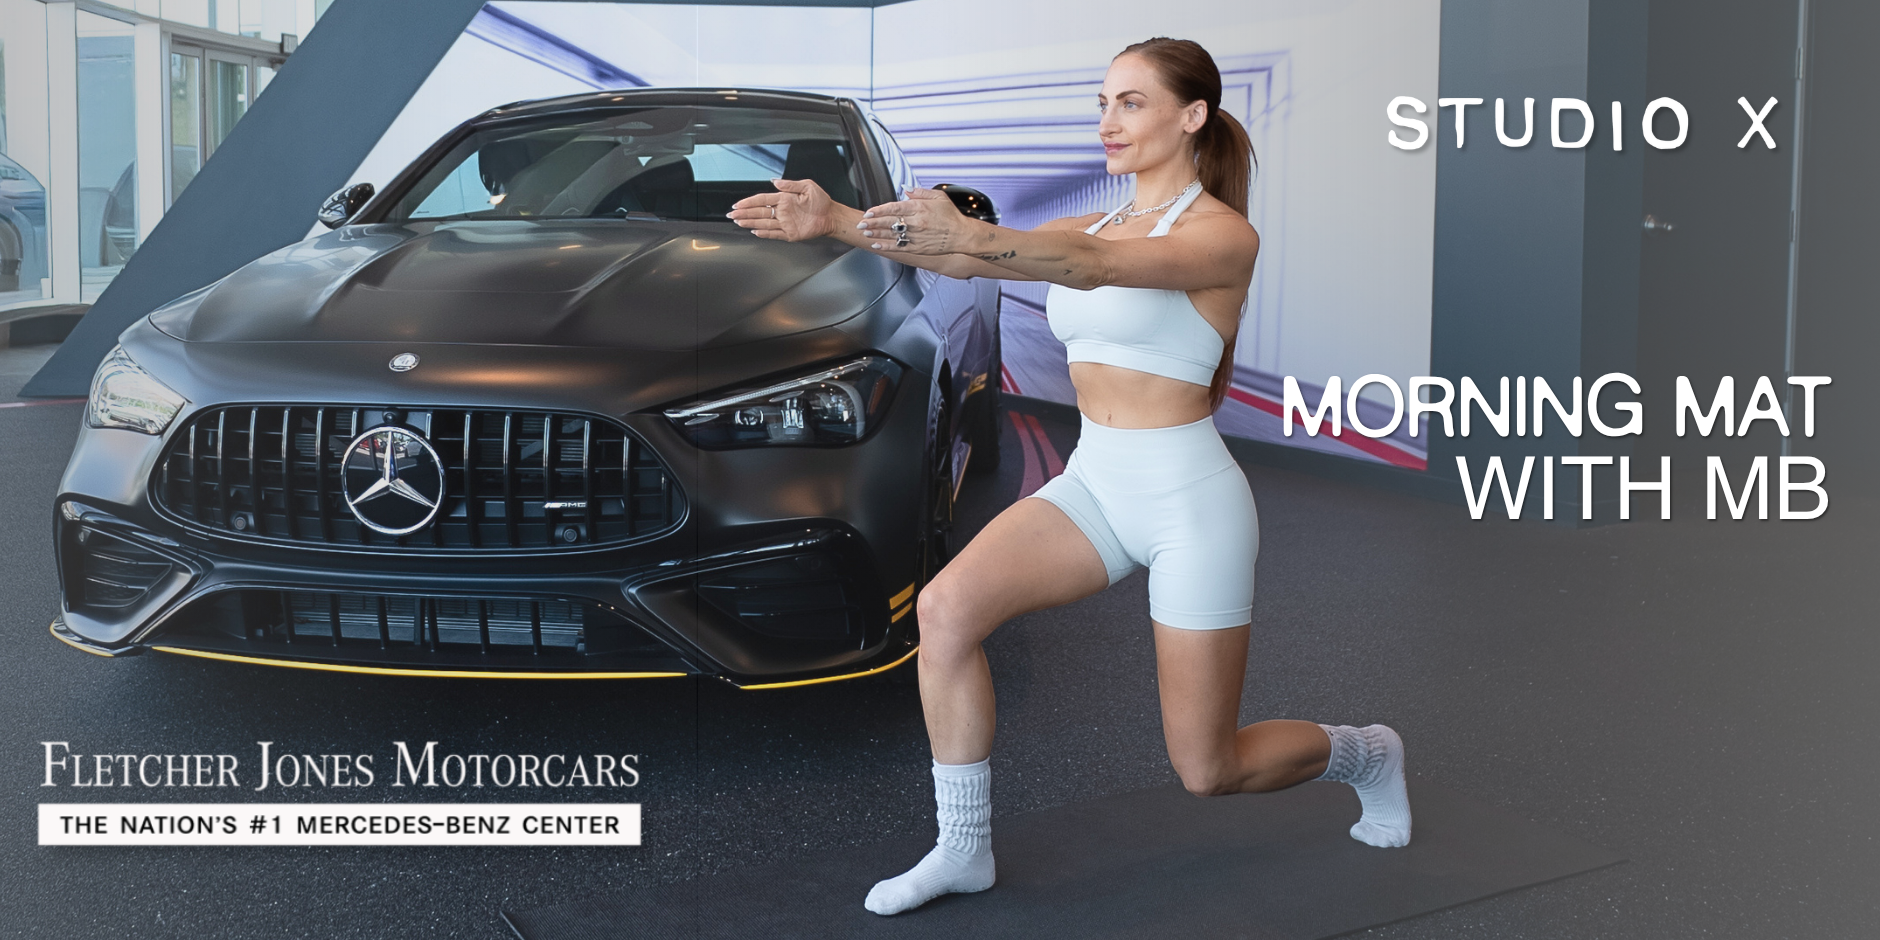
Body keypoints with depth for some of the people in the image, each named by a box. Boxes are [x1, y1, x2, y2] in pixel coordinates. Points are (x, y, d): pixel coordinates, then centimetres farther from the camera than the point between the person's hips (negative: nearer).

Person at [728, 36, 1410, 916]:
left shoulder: (1222, 232, -11)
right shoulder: (1094, 226, 10)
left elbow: (1097, 269, -32)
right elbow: (962, 257, -5)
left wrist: (975, 235, -49)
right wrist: (839, 221, -19)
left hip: (1190, 499, -6)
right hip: (1095, 484, 6)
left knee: (1209, 770, 2)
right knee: (947, 605, -18)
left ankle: (1366, 754, 35)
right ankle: (963, 846, -2)